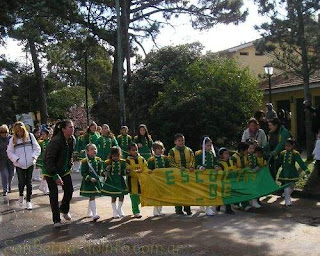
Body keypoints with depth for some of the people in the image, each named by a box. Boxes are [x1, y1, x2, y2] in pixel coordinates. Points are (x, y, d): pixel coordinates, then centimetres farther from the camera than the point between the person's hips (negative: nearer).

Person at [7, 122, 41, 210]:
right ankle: (21, 195, 29)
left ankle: (28, 201, 16)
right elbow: (9, 152, 3)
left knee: (29, 182, 4)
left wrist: (33, 157, -9)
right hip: (19, 165, 0)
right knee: (21, 182, -2)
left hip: (30, 163, 0)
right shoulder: (13, 139, 2)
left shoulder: (30, 136, 2)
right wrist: (16, 159, -10)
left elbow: (37, 148, 4)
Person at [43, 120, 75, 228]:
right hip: (51, 171, -6)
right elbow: (49, 160, -27)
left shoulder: (72, 140, -5)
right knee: (54, 195, -3)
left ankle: (64, 209, 33)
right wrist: (55, 176, -31)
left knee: (69, 190, 5)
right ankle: (56, 220, 6)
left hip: (64, 170, 6)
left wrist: (69, 166, 11)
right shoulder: (56, 141, -27)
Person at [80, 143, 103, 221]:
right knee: (92, 197, -11)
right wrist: (90, 178, -22)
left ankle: (90, 212, 33)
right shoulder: (85, 161, -12)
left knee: (92, 197, 17)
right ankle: (94, 215, -14)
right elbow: (83, 173, -14)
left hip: (96, 181, 5)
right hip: (88, 182, -5)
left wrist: (98, 176, 4)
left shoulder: (98, 160, 4)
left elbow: (100, 169, 16)